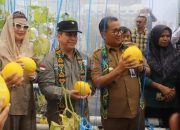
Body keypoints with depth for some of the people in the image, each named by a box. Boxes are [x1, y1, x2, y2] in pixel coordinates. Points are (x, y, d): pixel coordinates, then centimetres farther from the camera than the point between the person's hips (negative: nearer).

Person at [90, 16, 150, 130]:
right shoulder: (98, 55, -5)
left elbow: (147, 70, 9)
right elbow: (97, 82, -15)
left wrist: (141, 68, -14)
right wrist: (119, 69, -26)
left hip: (135, 110, 3)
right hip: (113, 114, -3)